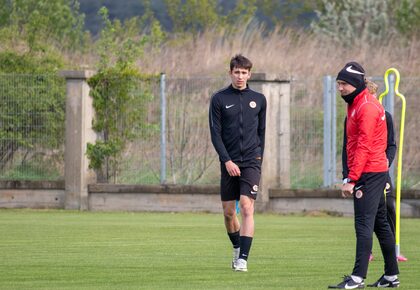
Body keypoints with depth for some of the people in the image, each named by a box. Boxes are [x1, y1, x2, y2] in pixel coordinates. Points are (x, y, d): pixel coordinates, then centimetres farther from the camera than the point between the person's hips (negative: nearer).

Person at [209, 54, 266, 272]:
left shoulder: (258, 99, 7)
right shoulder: (219, 99, 2)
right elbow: (215, 133, -2)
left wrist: (259, 157, 7)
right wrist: (227, 160, -11)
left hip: (251, 162, -1)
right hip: (229, 162, 1)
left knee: (247, 207, -14)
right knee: (228, 211, 6)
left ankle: (243, 258, -16)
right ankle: (237, 248, 30)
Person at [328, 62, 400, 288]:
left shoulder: (367, 107, -15)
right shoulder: (356, 105, 16)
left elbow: (364, 146, -21)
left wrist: (352, 179, -23)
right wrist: (351, 177, 15)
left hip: (369, 173, -11)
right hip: (375, 172, 11)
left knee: (364, 224, -14)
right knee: (380, 223, 14)